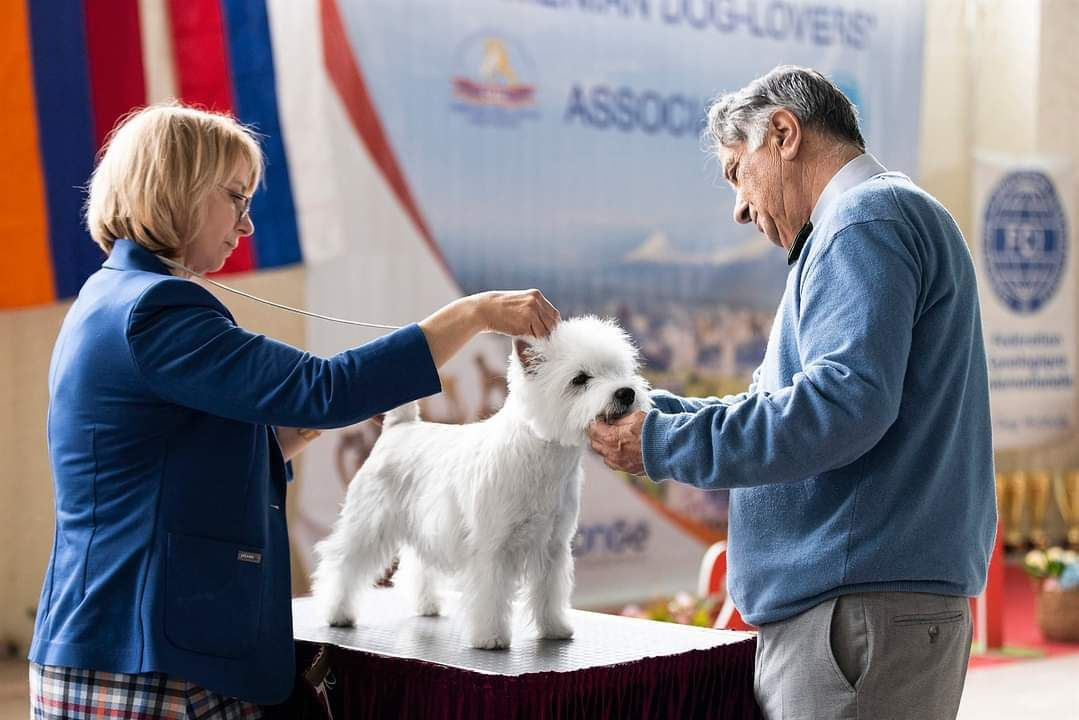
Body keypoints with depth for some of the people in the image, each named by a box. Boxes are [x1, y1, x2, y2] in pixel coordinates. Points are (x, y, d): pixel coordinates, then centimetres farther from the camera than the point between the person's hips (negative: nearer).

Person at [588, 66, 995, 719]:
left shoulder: (867, 221, -9)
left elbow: (843, 402, -23)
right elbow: (783, 405, 25)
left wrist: (665, 445, -15)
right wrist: (651, 411, 17)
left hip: (863, 605, -10)